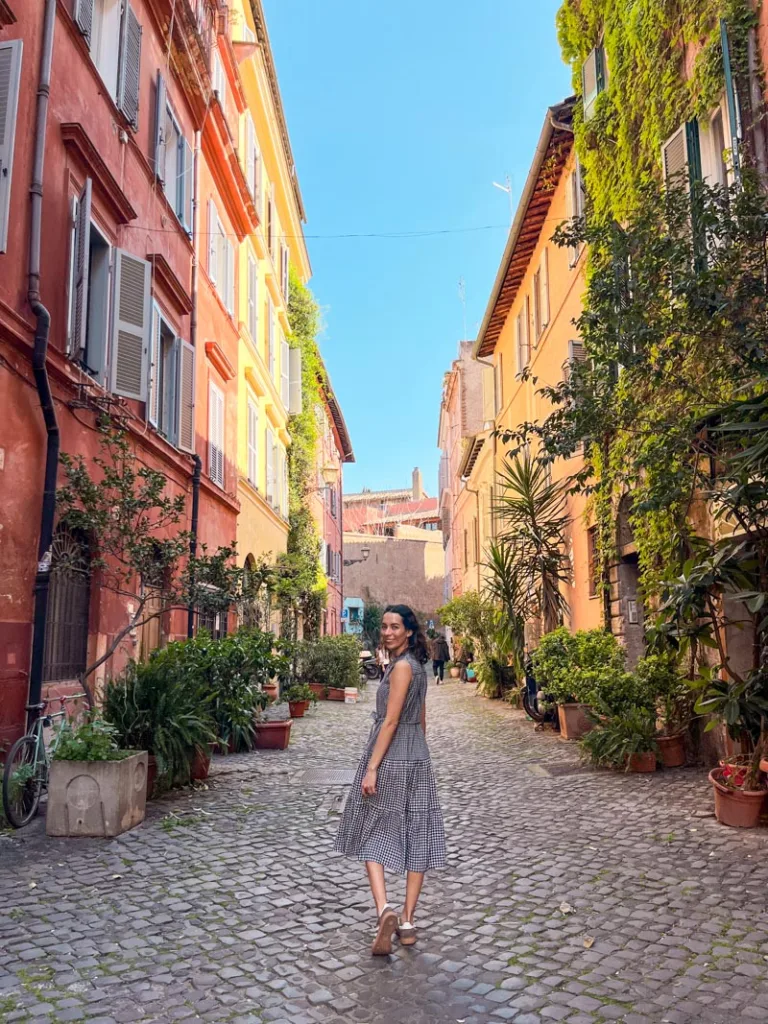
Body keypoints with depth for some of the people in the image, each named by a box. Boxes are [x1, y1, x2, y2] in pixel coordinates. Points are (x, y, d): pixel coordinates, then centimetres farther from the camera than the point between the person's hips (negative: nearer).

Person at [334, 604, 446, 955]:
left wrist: (372, 768, -19)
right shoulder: (417, 666, 11)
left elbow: (391, 721, -19)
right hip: (417, 758, 8)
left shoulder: (401, 666, -15)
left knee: (372, 833, 5)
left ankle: (385, 909, -9)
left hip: (390, 758, -8)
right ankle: (407, 922, 16)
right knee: (415, 835, 8)